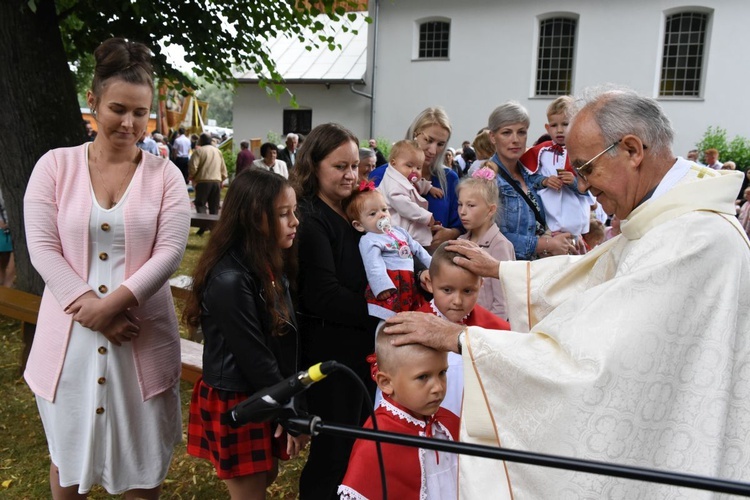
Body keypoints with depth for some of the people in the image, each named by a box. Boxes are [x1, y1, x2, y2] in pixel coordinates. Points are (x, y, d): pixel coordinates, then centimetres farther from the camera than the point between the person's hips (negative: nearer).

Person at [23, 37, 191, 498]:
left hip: (143, 335, 0)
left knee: (143, 455, 13)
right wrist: (90, 307, -16)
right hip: (71, 334, 1)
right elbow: (42, 249, -5)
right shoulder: (55, 166, 1)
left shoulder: (165, 174, 0)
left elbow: (170, 251, -8)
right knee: (69, 448, 19)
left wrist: (114, 301, -19)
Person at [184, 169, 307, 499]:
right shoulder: (230, 280, -27)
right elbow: (253, 356, -23)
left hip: (264, 396, 8)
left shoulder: (270, 264, 1)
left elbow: (283, 340, 4)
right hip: (235, 402, -8)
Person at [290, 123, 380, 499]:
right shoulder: (309, 220, -16)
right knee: (335, 451, 6)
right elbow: (325, 296, -23)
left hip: (362, 346, 8)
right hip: (330, 353, -8)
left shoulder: (353, 212, 10)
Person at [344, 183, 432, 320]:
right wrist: (383, 287, -28)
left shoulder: (399, 231, 21)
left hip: (409, 282, 8)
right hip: (391, 283, -8)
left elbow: (417, 249, 32)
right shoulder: (369, 241, -5)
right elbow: (374, 267, -18)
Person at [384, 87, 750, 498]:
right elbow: (593, 271, 15)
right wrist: (498, 269, 14)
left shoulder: (695, 240, -30)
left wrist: (458, 338, -26)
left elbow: (588, 356, -31)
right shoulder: (672, 218, 1)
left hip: (673, 463, -8)